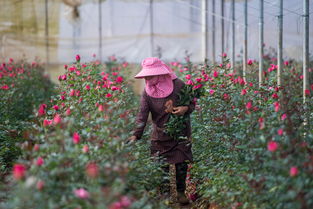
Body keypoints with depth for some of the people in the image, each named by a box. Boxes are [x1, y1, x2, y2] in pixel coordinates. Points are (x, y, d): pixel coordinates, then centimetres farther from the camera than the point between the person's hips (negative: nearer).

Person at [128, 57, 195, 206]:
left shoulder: (178, 85, -11)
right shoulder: (148, 92, -7)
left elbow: (192, 103, 1)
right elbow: (142, 114, -15)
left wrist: (186, 108, -23)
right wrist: (136, 135, -28)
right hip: (160, 136, 1)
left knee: (181, 165, 4)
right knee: (162, 167, 5)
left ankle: (181, 192, 22)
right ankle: (165, 194, 19)